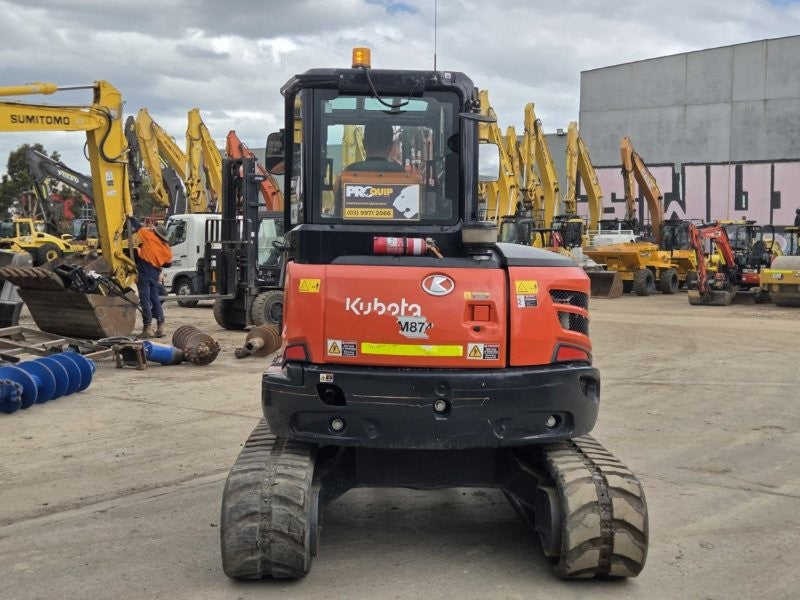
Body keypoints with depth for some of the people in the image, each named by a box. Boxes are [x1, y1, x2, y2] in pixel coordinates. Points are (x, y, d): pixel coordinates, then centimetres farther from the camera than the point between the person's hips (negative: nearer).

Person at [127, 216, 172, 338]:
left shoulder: (149, 236, -4)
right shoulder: (166, 248, 8)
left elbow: (137, 226, 5)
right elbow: (168, 263, 15)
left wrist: (131, 217, 23)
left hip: (144, 272, -5)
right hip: (155, 274, 5)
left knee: (145, 299, -4)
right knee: (155, 299, 12)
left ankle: (148, 327, -7)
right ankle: (160, 327, 10)